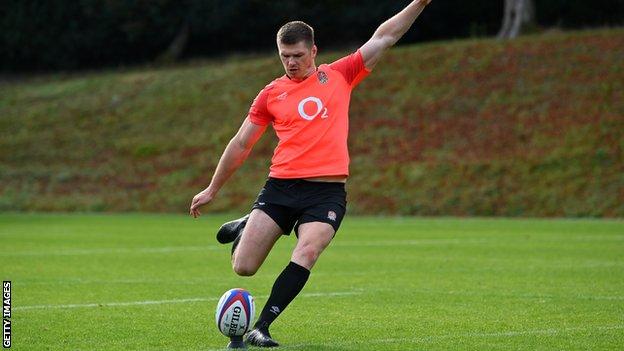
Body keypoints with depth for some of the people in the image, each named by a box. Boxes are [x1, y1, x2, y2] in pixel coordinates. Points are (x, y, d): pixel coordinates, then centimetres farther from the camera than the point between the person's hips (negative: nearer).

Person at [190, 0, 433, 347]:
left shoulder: (339, 75, 10)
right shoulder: (271, 94, 9)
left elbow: (384, 37, 10)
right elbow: (241, 144, 16)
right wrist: (212, 190, 20)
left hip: (327, 191, -1)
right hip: (280, 187, 1)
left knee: (306, 253, -26)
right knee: (243, 267, -7)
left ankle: (261, 327, -20)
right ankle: (244, 228, 30)